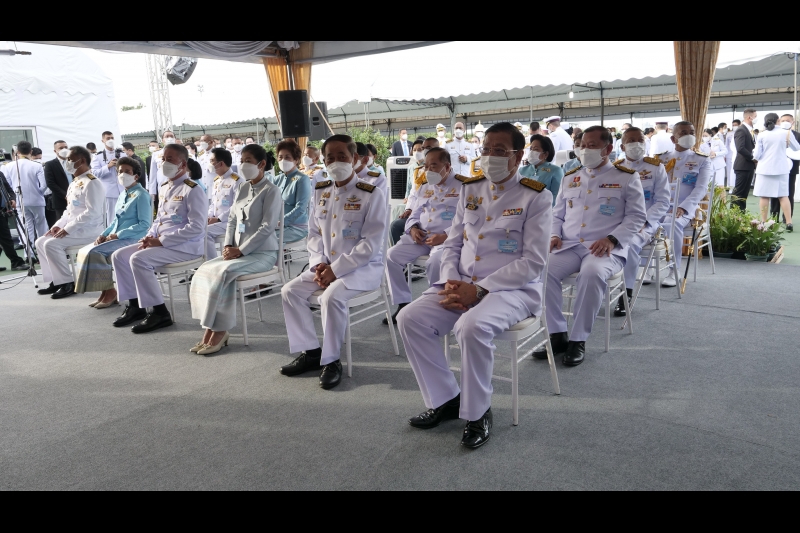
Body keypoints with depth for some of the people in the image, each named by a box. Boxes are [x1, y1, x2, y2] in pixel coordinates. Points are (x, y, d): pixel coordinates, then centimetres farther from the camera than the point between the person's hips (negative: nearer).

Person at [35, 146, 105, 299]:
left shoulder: (92, 183, -16)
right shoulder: (74, 183, 17)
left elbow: (92, 213, -25)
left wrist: (68, 229, -22)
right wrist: (58, 225, 6)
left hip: (88, 230, -10)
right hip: (72, 229, 10)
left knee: (51, 244, -23)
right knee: (40, 242, 6)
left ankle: (68, 283, -13)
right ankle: (56, 280, 9)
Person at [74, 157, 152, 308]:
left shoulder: (141, 195, -10)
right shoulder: (122, 195, 18)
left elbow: (144, 224, -18)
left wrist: (118, 235, -18)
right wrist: (104, 234, 3)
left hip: (131, 239, -9)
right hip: (116, 238, 9)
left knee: (95, 252, -22)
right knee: (85, 251, -3)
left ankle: (110, 291, -8)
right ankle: (104, 292, 0)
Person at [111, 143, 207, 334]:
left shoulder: (192, 191, -13)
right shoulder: (163, 188, 15)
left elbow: (196, 227, -22)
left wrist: (161, 241, -20)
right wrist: (150, 236, 3)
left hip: (186, 246, -9)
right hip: (161, 242, 9)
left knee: (138, 259, -26)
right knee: (119, 256, 3)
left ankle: (160, 312, -16)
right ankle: (135, 305, 11)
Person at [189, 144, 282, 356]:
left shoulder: (271, 191, -9)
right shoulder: (241, 189, 14)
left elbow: (267, 227, -17)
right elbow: (232, 220, 15)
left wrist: (241, 250, -18)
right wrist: (228, 246, -3)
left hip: (263, 253, -8)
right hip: (239, 251, 8)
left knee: (223, 273, -29)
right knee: (203, 271, -10)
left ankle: (220, 331, -16)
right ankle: (209, 329, -7)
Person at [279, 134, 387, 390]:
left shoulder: (372, 194, -13)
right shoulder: (321, 192, 7)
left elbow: (371, 243, -18)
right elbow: (314, 233, 11)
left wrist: (336, 269, -20)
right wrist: (319, 264, -7)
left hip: (364, 266, -7)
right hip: (327, 266, 7)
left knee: (331, 296, -31)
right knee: (290, 291, -6)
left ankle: (331, 361, -12)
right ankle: (310, 352, 5)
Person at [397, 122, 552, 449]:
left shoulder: (536, 197, -5)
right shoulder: (470, 189, 12)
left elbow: (533, 262, -12)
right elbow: (453, 244, 14)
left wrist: (479, 290, -20)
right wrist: (450, 282, -7)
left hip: (514, 288, -6)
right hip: (461, 284, 6)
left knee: (472, 326, -35)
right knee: (410, 318, -15)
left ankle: (477, 413, -11)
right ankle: (445, 400, 1)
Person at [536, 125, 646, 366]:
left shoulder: (627, 177, 8)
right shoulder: (570, 177, 20)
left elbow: (637, 216, 3)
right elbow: (557, 214, 22)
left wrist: (612, 239, -13)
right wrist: (554, 235, 0)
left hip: (606, 249, -4)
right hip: (569, 246, 4)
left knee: (592, 273, -37)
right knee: (543, 270, -26)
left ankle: (578, 339, -22)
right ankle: (558, 335, -14)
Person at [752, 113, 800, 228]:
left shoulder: (762, 135, -4)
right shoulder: (786, 133, -2)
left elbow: (757, 155, -3)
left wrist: (755, 157, 19)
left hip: (765, 169, -1)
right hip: (781, 168, 1)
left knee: (764, 196, 3)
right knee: (783, 196, 7)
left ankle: (763, 223, 3)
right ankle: (789, 223, 4)